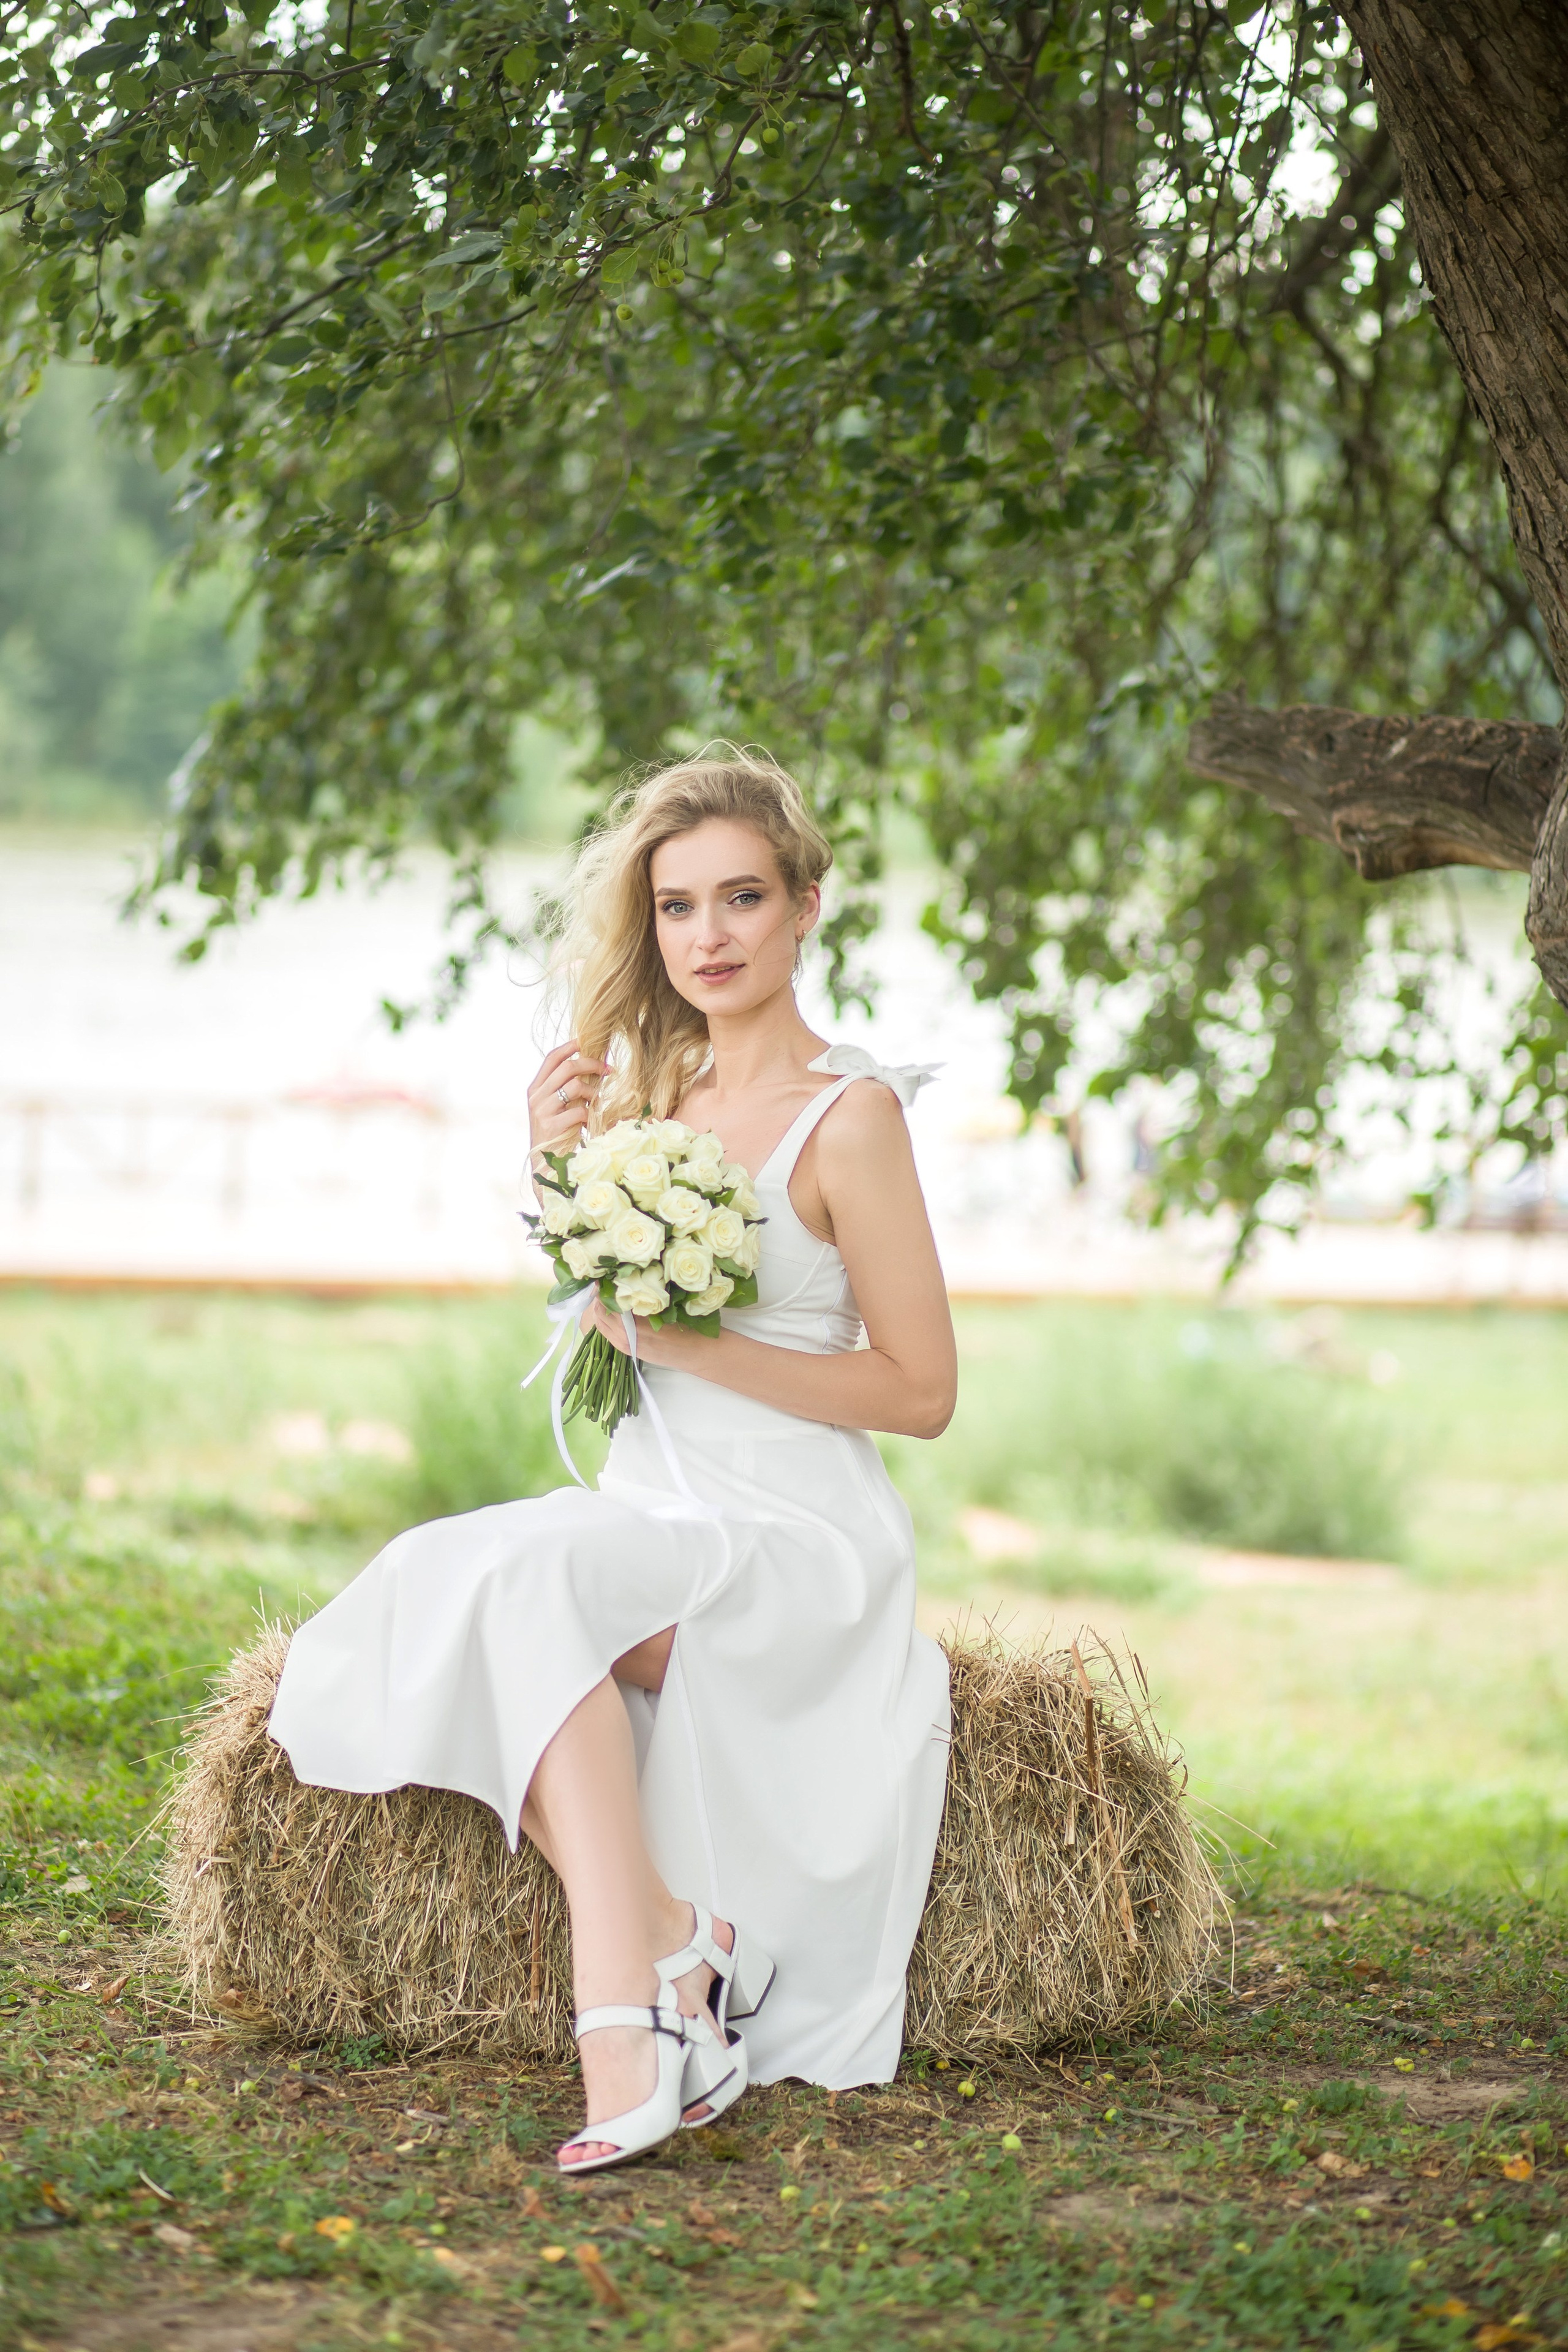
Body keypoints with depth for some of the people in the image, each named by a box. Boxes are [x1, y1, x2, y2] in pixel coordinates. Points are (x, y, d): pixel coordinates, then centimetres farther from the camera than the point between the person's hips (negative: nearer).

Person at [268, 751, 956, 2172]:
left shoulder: (848, 1116, -7)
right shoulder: (655, 1094, 13)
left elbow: (922, 1393, -8)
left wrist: (686, 1343, -14)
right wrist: (561, 1182, 3)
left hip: (798, 1536, -6)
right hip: (648, 1513, 6)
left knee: (526, 1573, -32)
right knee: (433, 1591, -24)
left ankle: (634, 1974, -34)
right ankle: (670, 1943, -27)